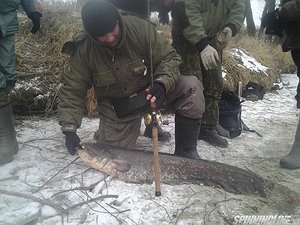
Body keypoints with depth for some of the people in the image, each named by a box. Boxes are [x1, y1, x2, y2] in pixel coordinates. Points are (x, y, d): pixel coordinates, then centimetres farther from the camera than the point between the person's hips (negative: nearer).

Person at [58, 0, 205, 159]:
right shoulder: (83, 50, -18)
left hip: (149, 90, 0)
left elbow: (169, 58, -15)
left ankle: (185, 153, -11)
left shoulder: (140, 27, -21)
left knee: (191, 87, -25)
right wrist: (69, 129, -23)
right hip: (116, 108, 1)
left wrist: (162, 84, -35)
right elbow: (72, 91, -13)